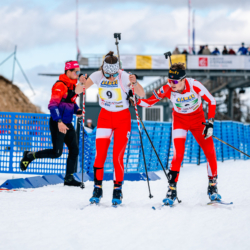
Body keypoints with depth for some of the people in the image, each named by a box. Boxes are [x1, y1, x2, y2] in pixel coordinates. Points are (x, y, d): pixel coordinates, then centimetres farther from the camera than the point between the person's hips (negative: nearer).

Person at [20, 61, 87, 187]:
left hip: (67, 124, 9)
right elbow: (53, 105, -21)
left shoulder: (73, 85, 12)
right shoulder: (60, 85, -15)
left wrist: (77, 110, 5)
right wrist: (59, 122, -28)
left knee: (74, 150, 4)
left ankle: (69, 178, 11)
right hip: (58, 123, -9)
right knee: (56, 152, -11)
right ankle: (29, 156, 7)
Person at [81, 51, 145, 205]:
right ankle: (97, 189, 6)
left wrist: (134, 83, -44)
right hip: (105, 117, 2)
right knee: (99, 155, -6)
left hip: (122, 119, -2)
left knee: (118, 157, -8)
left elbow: (142, 94, -25)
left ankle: (118, 190, 7)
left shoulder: (124, 77, -20)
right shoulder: (98, 76, -12)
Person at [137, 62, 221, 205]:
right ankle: (172, 189, -8)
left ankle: (213, 186, 16)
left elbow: (212, 101, -16)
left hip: (198, 119, 0)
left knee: (210, 152, -3)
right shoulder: (167, 90, -25)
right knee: (178, 154, -17)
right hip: (180, 120, 0)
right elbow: (149, 102, -14)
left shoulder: (194, 85, -28)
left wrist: (210, 123, -20)